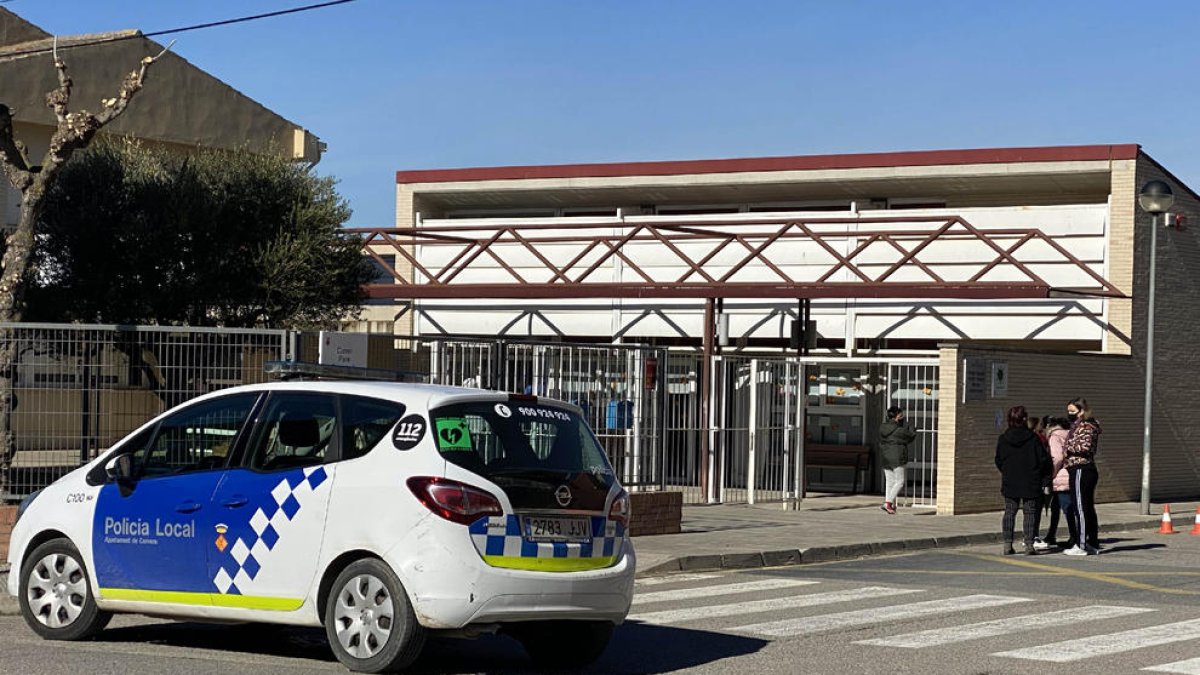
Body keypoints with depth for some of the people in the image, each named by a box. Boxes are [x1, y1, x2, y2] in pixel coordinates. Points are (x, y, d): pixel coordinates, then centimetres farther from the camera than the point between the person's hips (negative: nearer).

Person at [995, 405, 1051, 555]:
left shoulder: (1003, 439, -2)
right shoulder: (1033, 438, -10)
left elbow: (998, 460, 5)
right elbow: (1043, 459, -7)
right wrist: (1043, 476, 11)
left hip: (1009, 482, 2)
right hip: (1030, 483, -2)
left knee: (1009, 513, 9)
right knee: (1030, 513, 4)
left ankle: (1007, 545, 5)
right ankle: (1029, 544, -1)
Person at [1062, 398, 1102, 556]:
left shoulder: (1085, 426, -11)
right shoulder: (1077, 426, 19)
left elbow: (1085, 446, -24)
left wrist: (1068, 448, -11)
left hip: (1081, 470, -11)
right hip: (1089, 470, 11)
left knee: (1080, 508, -8)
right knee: (1089, 509, 13)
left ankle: (1081, 546, -7)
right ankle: (1093, 544, 17)